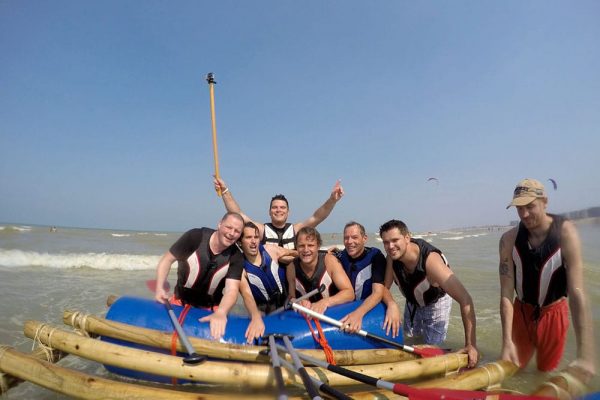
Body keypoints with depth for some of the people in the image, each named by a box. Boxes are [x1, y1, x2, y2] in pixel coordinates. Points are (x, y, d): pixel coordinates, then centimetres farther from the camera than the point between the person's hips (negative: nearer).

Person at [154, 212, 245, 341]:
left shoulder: (236, 258, -17)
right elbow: (167, 260, -12)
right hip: (180, 301, 0)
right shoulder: (195, 237, -21)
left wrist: (220, 313, -47)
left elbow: (232, 289, -27)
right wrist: (160, 288, -26)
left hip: (210, 309, 0)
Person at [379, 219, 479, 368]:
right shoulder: (393, 256, -27)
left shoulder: (431, 261, -42)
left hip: (437, 301, -4)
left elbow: (465, 299, -43)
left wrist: (471, 344, -43)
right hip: (412, 302, 4)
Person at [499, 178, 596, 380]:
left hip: (553, 314, -1)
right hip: (521, 311, 2)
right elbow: (506, 294, -19)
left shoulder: (565, 232, -23)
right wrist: (507, 342, -26)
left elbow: (577, 292, -30)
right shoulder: (509, 240, -18)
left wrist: (585, 354, -34)